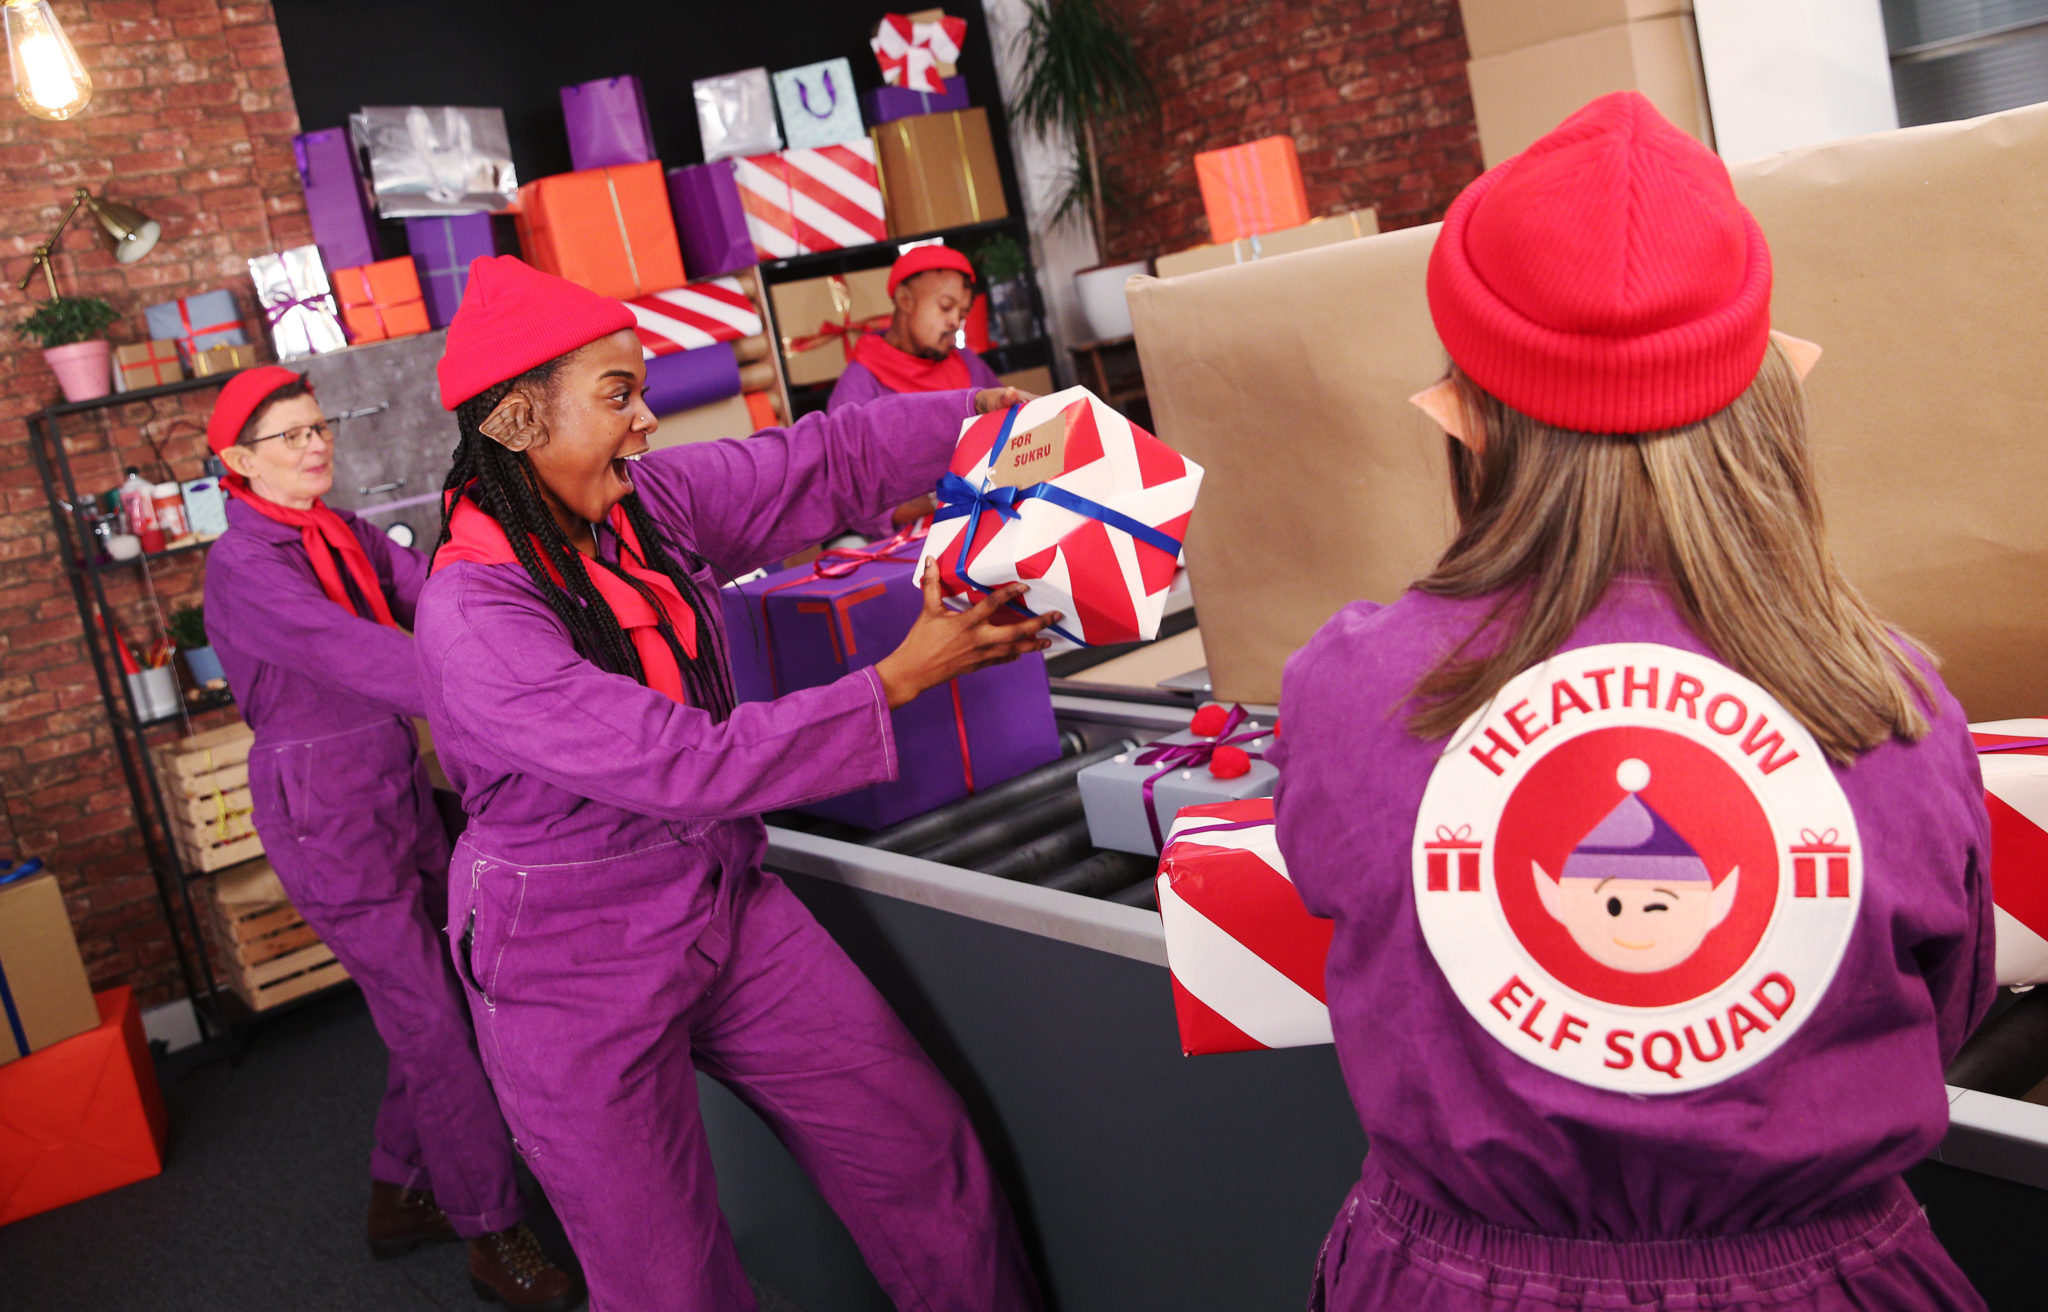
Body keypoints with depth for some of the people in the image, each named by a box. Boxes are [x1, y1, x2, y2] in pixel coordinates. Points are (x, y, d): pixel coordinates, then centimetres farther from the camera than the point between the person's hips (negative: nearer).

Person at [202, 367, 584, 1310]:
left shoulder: (344, 534, 9)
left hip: (400, 791, 8)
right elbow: (355, 656, -29)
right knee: (428, 1019, -3)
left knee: (429, 1002, 13)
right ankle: (491, 1234, 10)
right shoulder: (243, 566, -16)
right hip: (326, 815, -8)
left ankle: (401, 1195, 31)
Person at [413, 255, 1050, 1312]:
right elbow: (687, 767, -30)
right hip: (577, 968, -6)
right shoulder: (470, 616, -25)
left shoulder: (648, 503, -5)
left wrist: (990, 410, -12)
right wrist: (899, 679, -26)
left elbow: (824, 464, 0)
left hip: (725, 908, 6)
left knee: (924, 1151, 9)